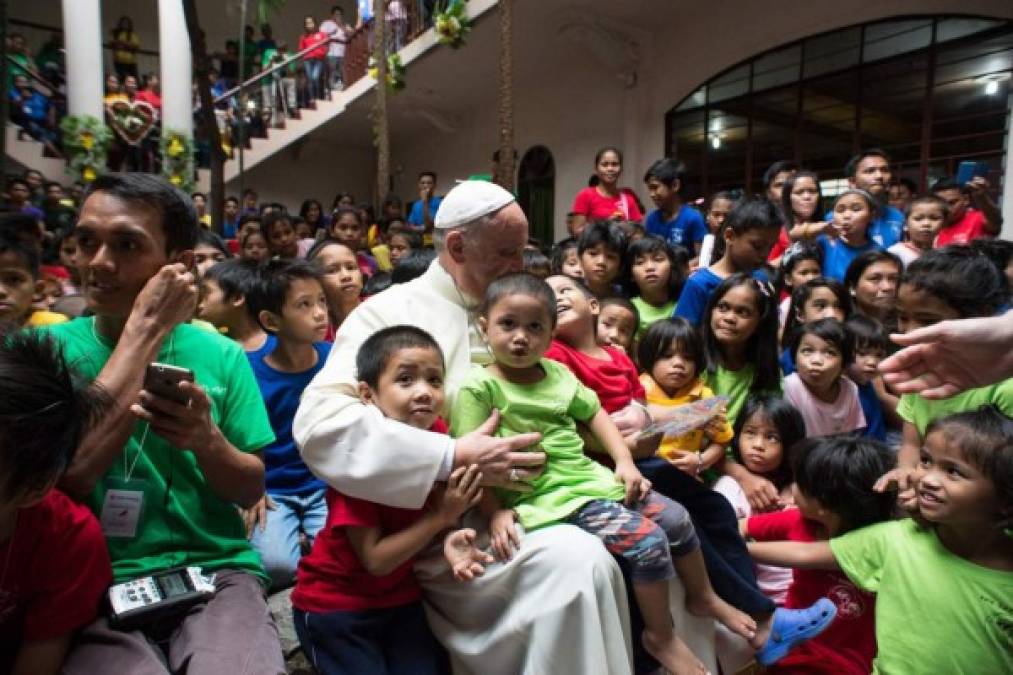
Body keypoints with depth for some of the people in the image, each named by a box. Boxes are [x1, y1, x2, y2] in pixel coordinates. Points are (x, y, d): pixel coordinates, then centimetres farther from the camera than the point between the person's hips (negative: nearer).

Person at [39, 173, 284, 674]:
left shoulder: (221, 356, 3)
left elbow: (252, 491, 4)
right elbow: (67, 477, -16)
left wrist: (207, 440, -18)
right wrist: (145, 327, -14)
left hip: (215, 570, 1)